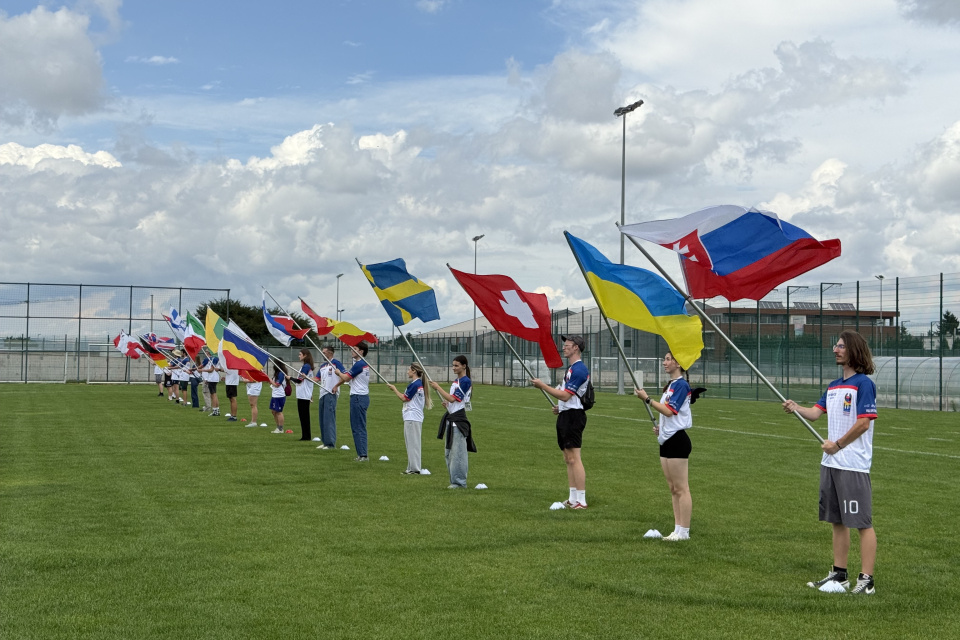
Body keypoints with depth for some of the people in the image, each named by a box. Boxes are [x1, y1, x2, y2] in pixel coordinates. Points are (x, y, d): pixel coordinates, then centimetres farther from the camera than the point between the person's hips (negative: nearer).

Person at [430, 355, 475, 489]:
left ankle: (460, 482, -3)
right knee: (449, 452, 12)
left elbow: (452, 398, -18)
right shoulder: (456, 381, 15)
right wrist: (447, 403, 6)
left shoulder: (465, 381, -12)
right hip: (450, 418, 10)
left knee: (457, 452, -7)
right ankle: (454, 480, 18)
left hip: (458, 419, -10)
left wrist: (437, 387, -13)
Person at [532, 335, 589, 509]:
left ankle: (581, 501, -11)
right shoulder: (571, 368, 17)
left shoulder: (579, 369, -16)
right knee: (568, 459, 12)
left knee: (574, 458, -12)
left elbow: (565, 395, -19)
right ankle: (573, 499, 16)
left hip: (573, 416, -11)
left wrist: (542, 385, -14)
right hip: (565, 415, 11)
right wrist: (560, 407, 16)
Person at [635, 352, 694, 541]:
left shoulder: (681, 385, -14)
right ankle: (678, 530, 16)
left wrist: (647, 399, -19)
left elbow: (669, 410, -21)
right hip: (666, 440, 10)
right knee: (673, 488, 11)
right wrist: (660, 426, 11)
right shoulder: (670, 385, 15)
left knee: (681, 488, -5)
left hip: (677, 440, -10)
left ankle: (683, 532, -1)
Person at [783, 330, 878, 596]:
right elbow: (816, 412, 7)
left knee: (862, 522, -4)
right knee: (837, 521, 14)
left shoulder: (863, 384, -10)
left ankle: (866, 580, -1)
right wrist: (796, 408, -12)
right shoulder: (833, 386, 15)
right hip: (831, 463, 9)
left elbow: (864, 423, -15)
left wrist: (837, 444, -11)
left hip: (853, 465, -8)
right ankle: (839, 575, 23)